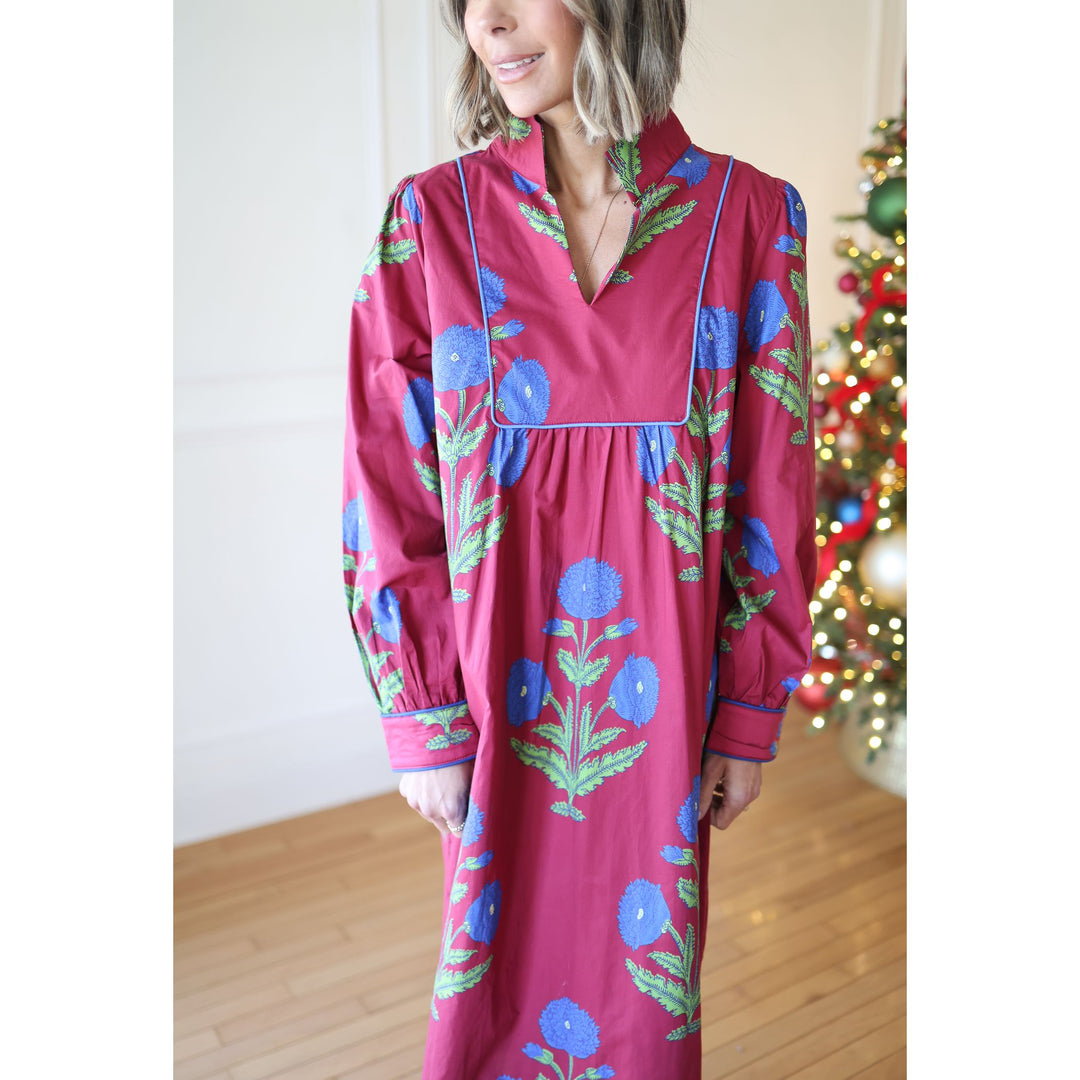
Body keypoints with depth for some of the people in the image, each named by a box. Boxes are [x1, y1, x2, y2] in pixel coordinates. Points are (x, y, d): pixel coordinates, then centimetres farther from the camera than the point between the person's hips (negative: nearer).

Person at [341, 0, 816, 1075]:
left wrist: (750, 716, 2)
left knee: (648, 979, 18)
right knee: (498, 972, 17)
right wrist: (424, 720, -4)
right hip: (501, 693, 0)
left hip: (660, 693, 1)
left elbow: (774, 486, 0)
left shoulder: (747, 216, -4)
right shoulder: (433, 216, -4)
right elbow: (389, 491, -3)